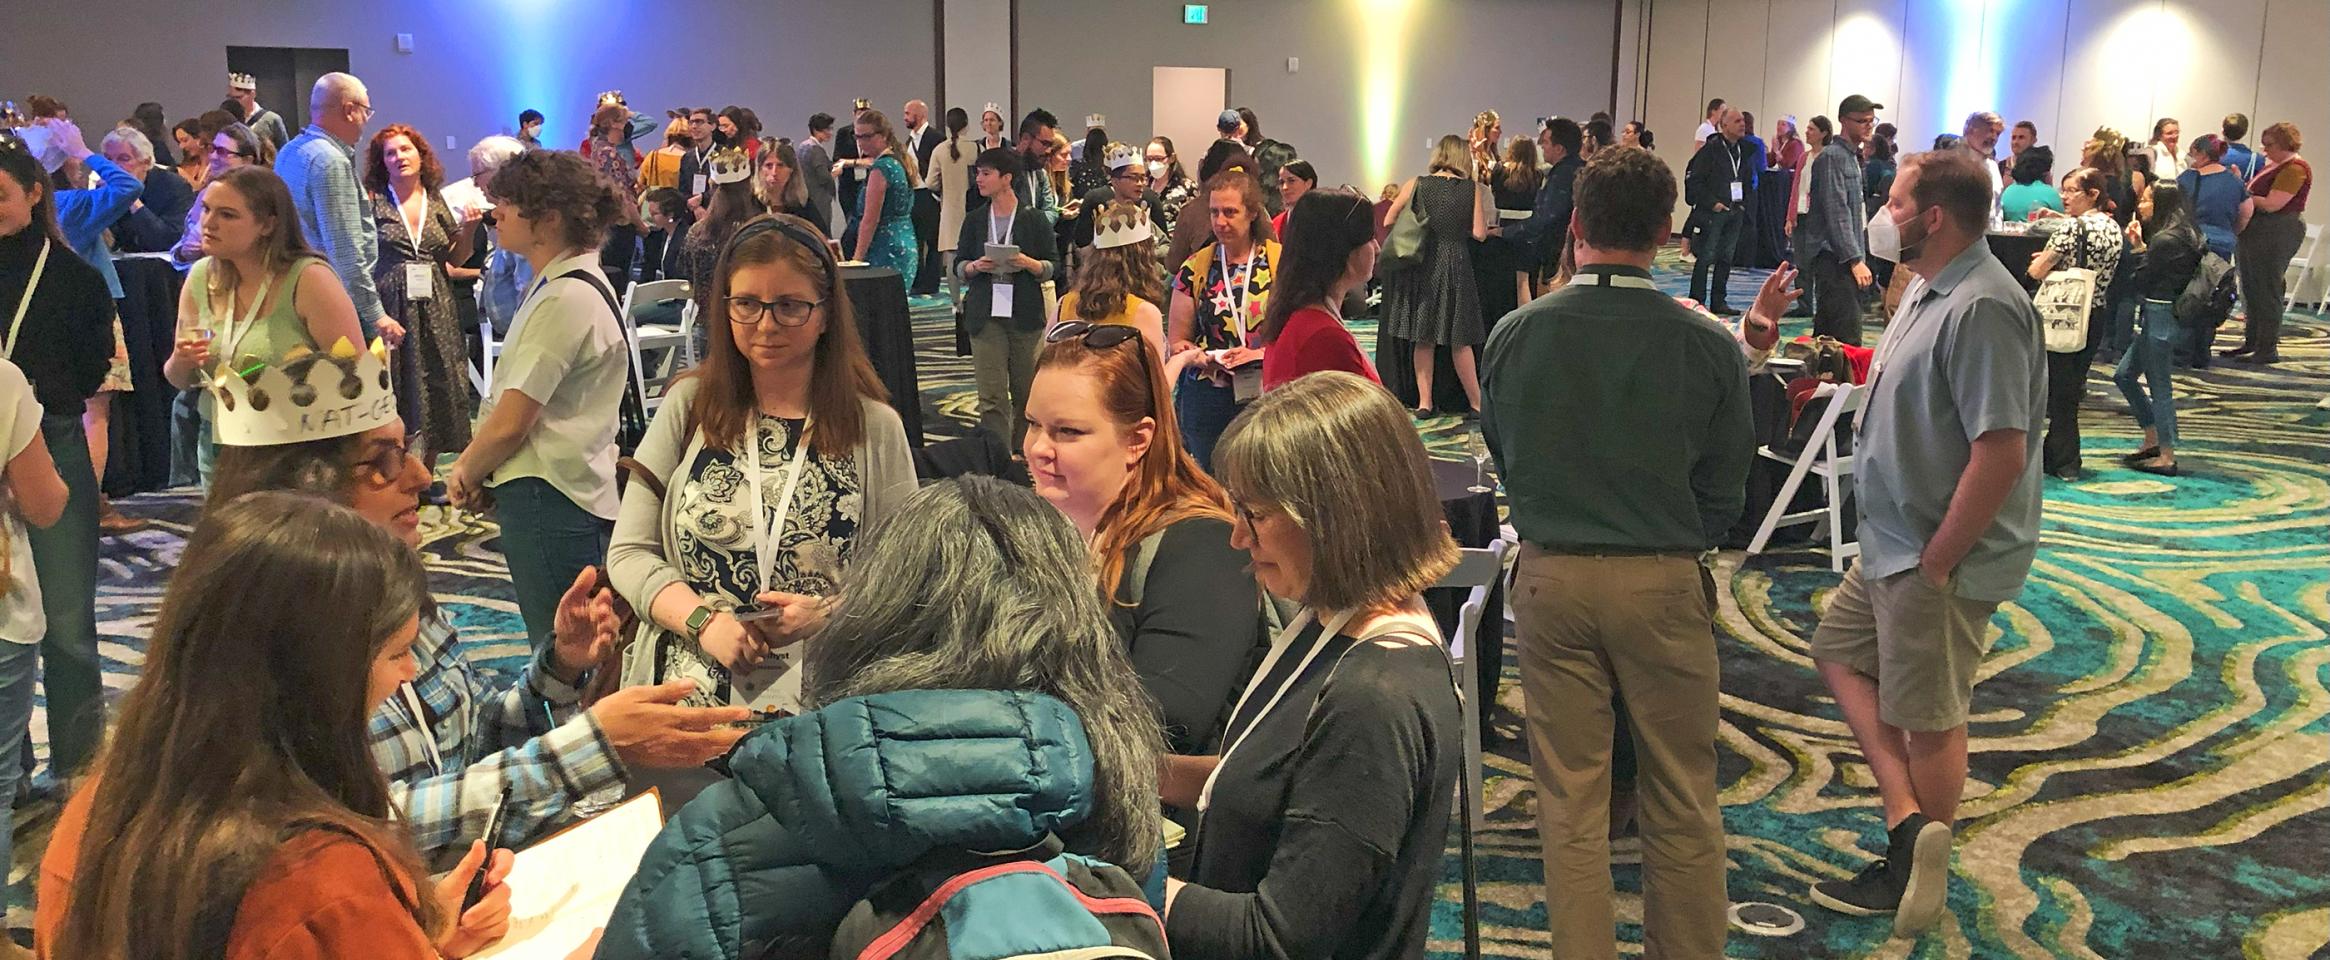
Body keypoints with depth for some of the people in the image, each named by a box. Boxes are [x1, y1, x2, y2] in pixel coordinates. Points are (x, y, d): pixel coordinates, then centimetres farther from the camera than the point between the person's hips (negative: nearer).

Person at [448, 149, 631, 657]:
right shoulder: (577, 283, 15)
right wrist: (474, 470, 5)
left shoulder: (565, 299, -18)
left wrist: (465, 474, 0)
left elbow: (510, 423, -18)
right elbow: (514, 405, 18)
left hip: (547, 500, -10)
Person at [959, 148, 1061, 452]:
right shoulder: (975, 220, 10)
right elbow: (959, 265, 13)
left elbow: (1054, 267, 1)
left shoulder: (1033, 219, 1)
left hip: (1025, 315, -1)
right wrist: (975, 267, -8)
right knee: (991, 396, -6)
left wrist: (1029, 264, -18)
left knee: (1026, 390, 8)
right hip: (985, 315, 2)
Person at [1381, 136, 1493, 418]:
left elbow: (1389, 222, 5)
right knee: (1459, 339, 6)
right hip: (1455, 265, -1)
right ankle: (1477, 402, 9)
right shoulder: (1472, 189, -3)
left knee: (1423, 338, 9)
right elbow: (1479, 233, -7)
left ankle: (1424, 402, 10)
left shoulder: (1416, 184, 0)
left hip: (1421, 265, 1)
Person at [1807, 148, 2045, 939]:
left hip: (1938, 558, -10)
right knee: (1838, 650, 20)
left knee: (1927, 718, 5)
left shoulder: (1981, 308, -26)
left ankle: (1912, 869, 24)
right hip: (1894, 543, 11)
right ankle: (1909, 821, 17)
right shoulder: (1929, 288, 6)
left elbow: (2002, 454, -29)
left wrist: (1935, 562, -23)